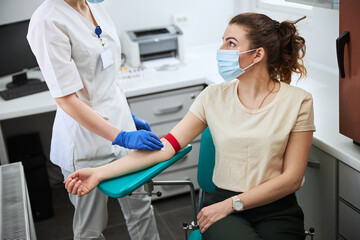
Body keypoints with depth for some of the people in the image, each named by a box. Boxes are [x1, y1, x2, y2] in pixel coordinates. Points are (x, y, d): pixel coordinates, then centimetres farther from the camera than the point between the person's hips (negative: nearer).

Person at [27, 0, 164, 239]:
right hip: (86, 140, -7)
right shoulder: (48, 22, -20)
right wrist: (122, 137, -26)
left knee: (140, 208, 17)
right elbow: (66, 100, -23)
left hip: (120, 121, 7)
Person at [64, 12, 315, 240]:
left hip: (278, 212, 0)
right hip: (224, 207, 1)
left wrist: (230, 204, -11)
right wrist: (100, 172, -9)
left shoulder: (297, 101, -5)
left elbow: (292, 178, -5)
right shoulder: (214, 97, 2)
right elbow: (166, 146, -2)